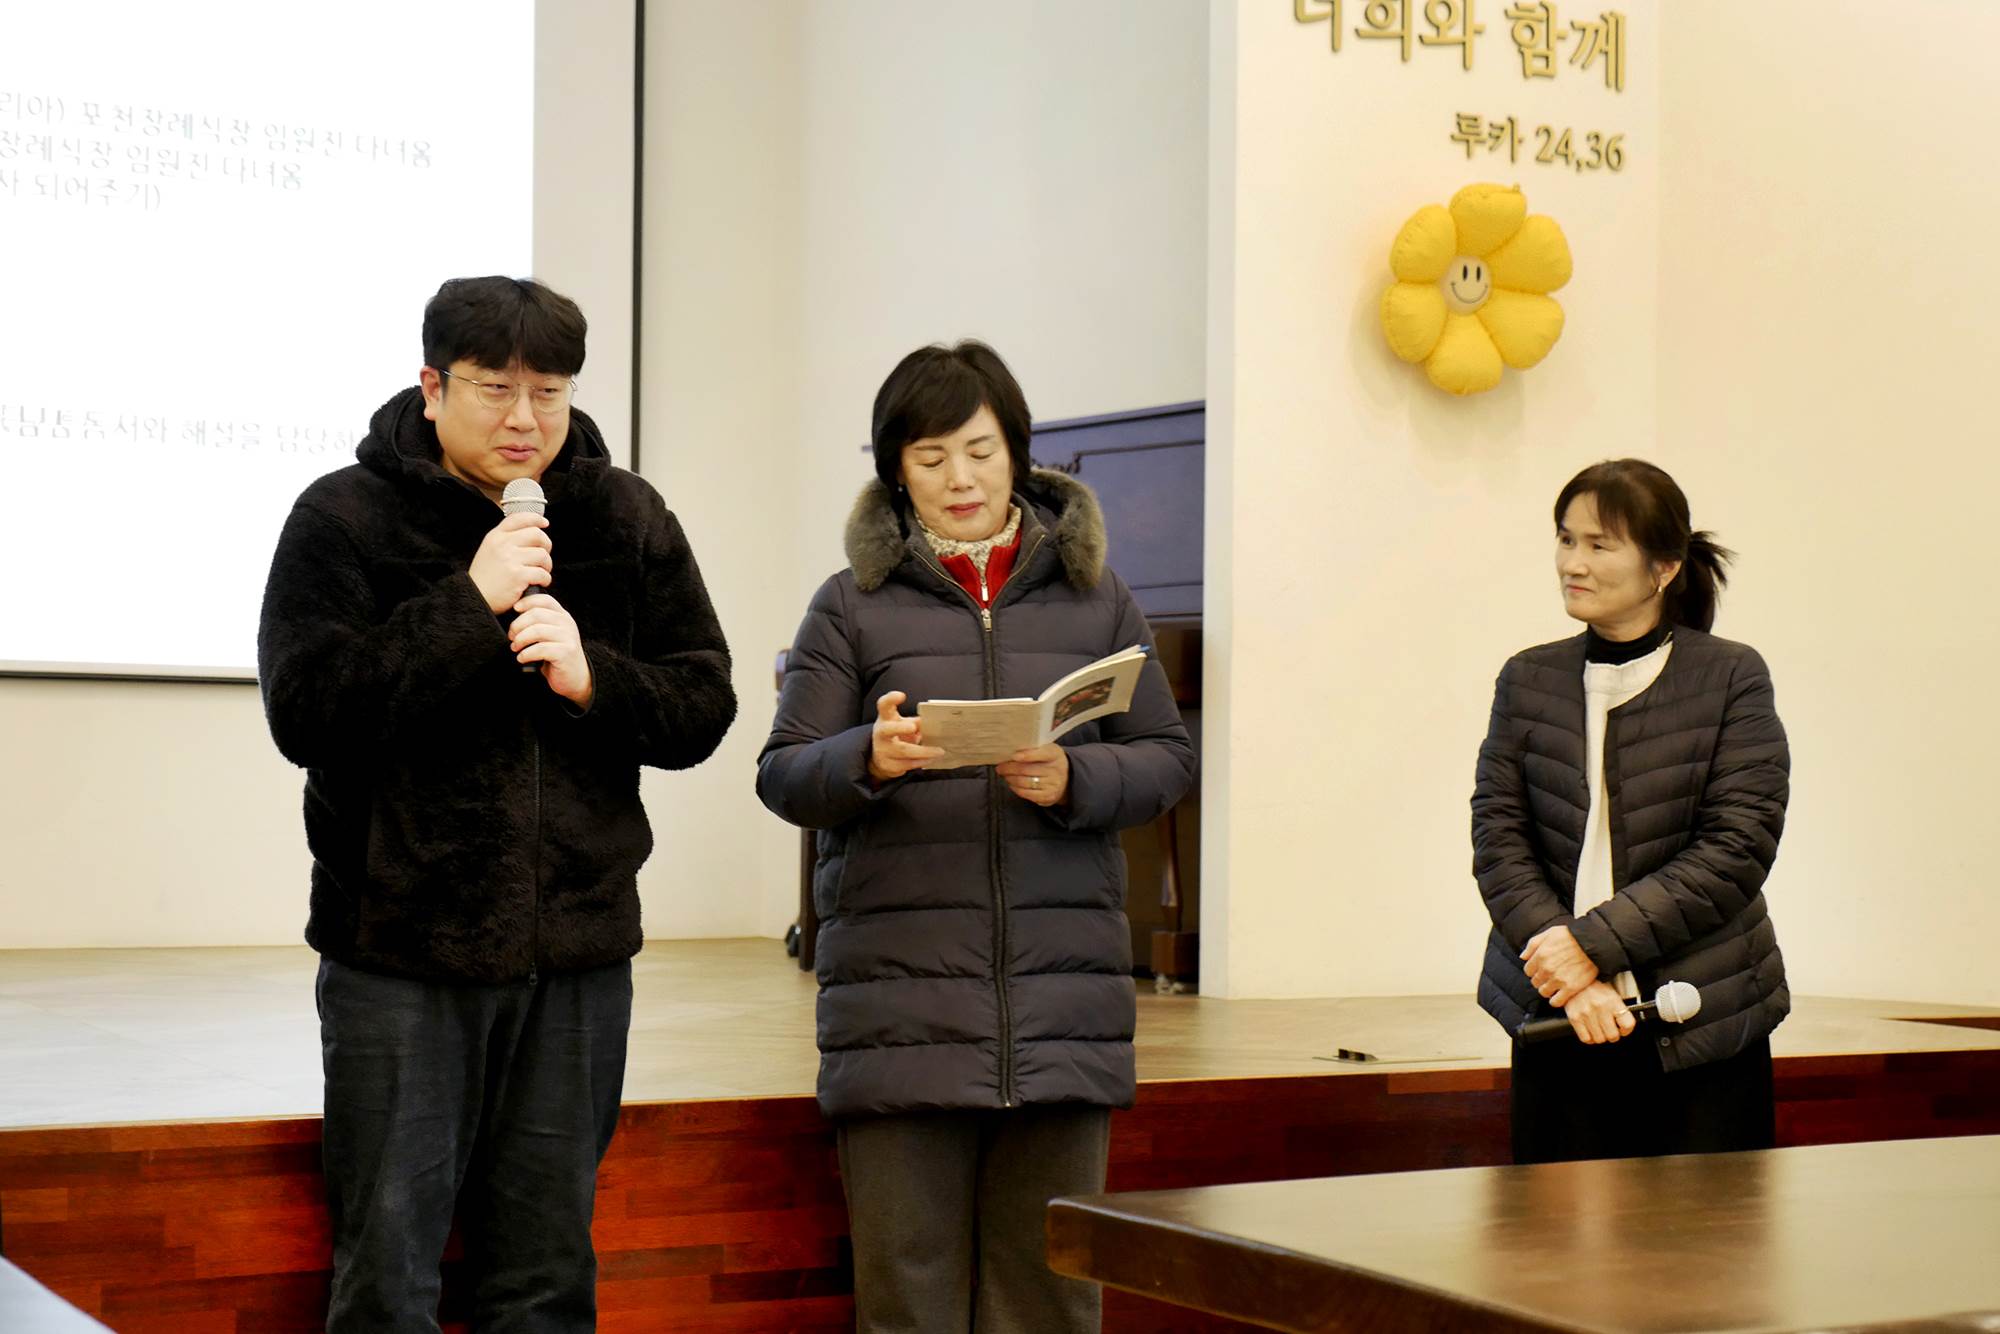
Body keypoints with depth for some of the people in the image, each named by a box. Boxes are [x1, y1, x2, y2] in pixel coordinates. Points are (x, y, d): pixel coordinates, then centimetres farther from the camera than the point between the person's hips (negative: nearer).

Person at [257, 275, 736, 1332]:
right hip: (401, 946, -3)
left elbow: (703, 706, 5)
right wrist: (467, 603, -20)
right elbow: (305, 711, -14)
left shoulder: (628, 520, 8)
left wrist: (592, 678, -14)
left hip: (577, 950, 3)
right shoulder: (345, 516, -2)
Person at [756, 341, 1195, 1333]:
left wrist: (1074, 780, -10)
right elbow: (781, 776, 4)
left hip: (1063, 999, 2)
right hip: (903, 1001, -1)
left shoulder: (1093, 596, 12)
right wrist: (866, 761, -17)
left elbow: (1168, 757, 10)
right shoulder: (853, 605, 7)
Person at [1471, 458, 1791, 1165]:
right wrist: (1572, 980, -12)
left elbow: (1739, 847, -8)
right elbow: (1498, 839, 1)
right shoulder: (1527, 680, 9)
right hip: (1558, 1024, 2)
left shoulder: (1733, 677, 0)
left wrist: (1595, 941, -15)